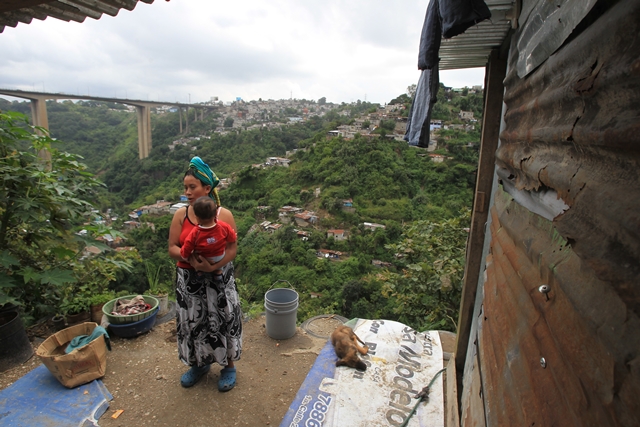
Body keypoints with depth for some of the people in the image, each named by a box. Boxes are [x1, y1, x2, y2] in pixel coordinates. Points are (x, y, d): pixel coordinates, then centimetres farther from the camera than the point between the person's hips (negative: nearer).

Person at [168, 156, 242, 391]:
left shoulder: (224, 215, -11)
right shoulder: (180, 214, -2)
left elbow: (232, 249, -13)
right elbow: (172, 248, -3)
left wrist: (212, 266, -29)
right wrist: (190, 258, -23)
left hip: (219, 279, -3)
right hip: (188, 280, 3)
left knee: (222, 320, 8)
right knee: (192, 322, 16)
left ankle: (229, 365, 33)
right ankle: (199, 363, 42)